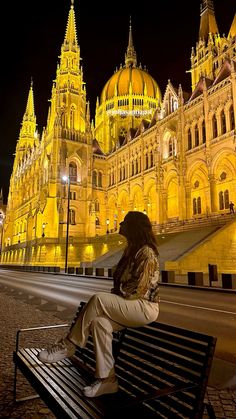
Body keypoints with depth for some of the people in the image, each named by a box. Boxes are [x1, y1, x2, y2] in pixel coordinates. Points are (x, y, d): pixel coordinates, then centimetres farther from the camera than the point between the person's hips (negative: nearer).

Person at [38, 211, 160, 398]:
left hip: (146, 307, -8)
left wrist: (113, 298, -10)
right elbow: (123, 283, 18)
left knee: (98, 300, -26)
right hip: (131, 307, 8)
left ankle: (67, 346, -12)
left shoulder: (147, 252, -15)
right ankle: (107, 379, -9)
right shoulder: (132, 249, 15)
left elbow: (139, 290, -20)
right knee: (99, 321, -17)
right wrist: (113, 296, 1)